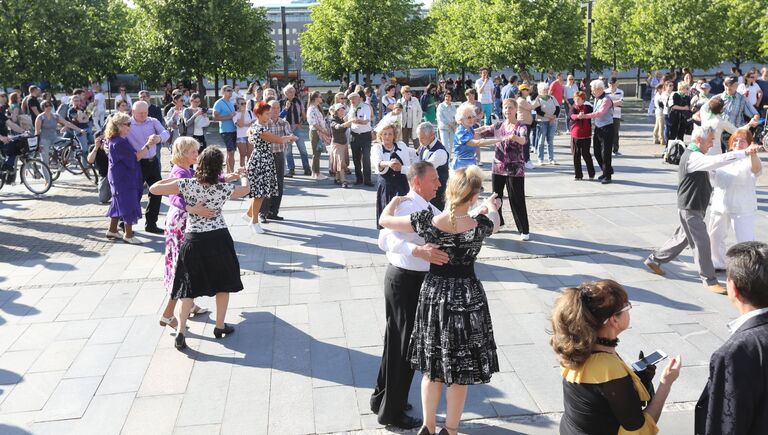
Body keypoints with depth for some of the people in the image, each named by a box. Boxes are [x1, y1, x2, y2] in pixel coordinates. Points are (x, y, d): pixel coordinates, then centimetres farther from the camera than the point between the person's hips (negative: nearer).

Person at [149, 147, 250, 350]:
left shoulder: (187, 185, -13)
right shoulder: (224, 189, -12)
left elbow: (154, 189, -9)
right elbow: (245, 190, 10)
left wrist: (176, 179, 6)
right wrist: (243, 176, 31)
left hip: (194, 241, 1)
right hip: (219, 239, -1)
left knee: (190, 287, 12)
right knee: (223, 283, 19)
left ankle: (181, 332, 4)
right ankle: (220, 326, 27)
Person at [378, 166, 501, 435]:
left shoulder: (428, 221, -16)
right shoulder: (481, 226, -16)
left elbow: (384, 220, -4)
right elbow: (494, 221, 9)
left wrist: (396, 200, 16)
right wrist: (491, 206, 32)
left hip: (434, 295, 2)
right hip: (468, 297, -1)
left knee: (432, 366, 18)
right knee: (459, 372, 14)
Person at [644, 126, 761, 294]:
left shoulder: (694, 155, 13)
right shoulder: (693, 157, -22)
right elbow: (717, 161, -36)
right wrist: (744, 152, -39)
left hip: (696, 207, 10)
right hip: (690, 209, -10)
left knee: (683, 238, 20)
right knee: (702, 243, -3)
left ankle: (654, 259, 31)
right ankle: (709, 280, 7)